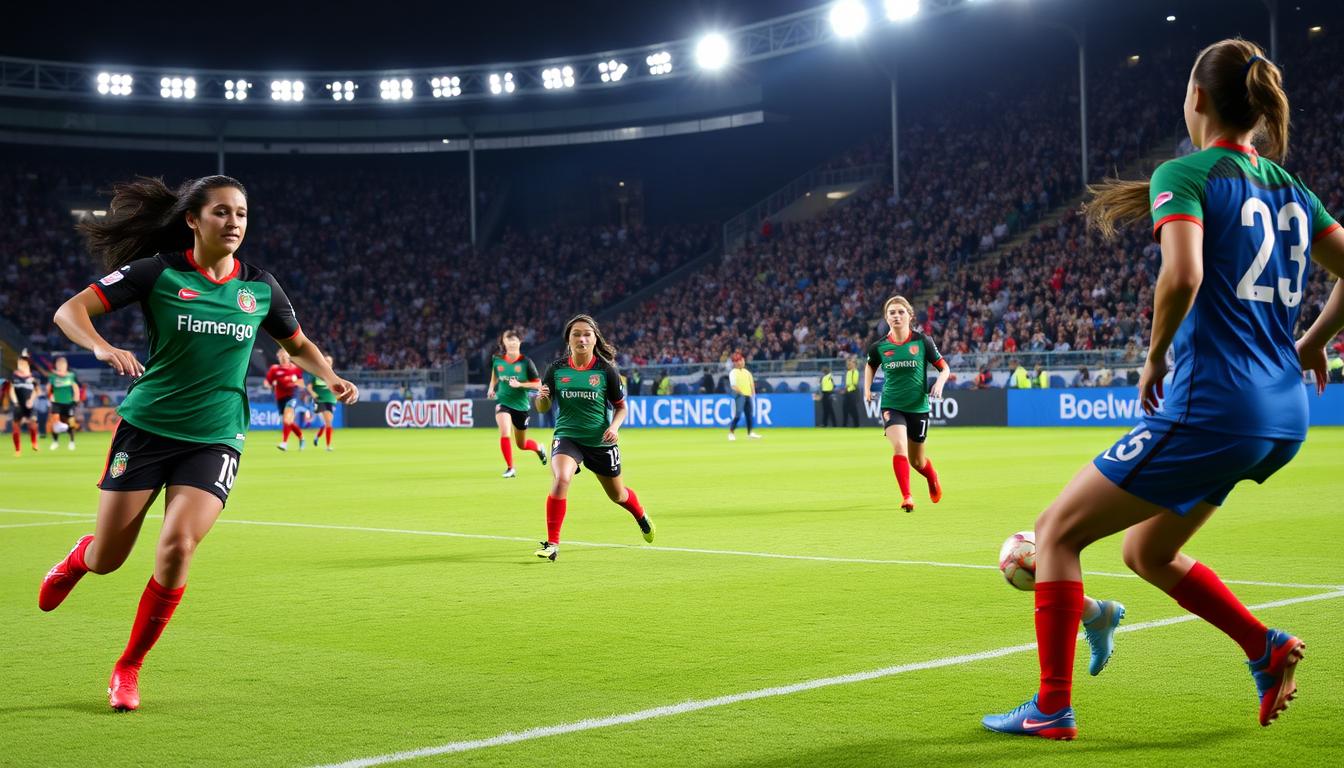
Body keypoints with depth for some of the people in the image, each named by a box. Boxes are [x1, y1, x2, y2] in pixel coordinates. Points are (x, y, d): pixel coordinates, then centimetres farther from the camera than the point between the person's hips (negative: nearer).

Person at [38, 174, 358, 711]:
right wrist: (102, 347, -31)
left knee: (177, 545, -19)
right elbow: (70, 311, -11)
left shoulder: (260, 287, 2)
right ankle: (78, 558, 45)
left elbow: (298, 345, 19)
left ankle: (129, 667, 2)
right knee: (107, 559, 3)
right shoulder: (158, 272, -7)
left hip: (215, 439, 1)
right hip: (147, 427, -1)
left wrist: (331, 377, 0)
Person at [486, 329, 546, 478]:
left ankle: (539, 448, 47)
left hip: (521, 404, -1)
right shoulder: (497, 360, -4)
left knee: (522, 445, 11)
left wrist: (520, 384, -23)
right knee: (505, 434, -26)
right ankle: (510, 468, -12)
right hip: (503, 402, 1)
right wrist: (492, 388, 7)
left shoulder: (526, 362, -12)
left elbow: (538, 385, -10)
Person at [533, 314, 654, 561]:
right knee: (561, 479, -30)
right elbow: (543, 408, 4)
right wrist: (542, 398, -19)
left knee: (617, 495, 18)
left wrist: (614, 427, -16)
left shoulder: (606, 370, -8)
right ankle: (552, 543, -21)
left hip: (600, 441, 1)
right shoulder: (556, 369, -5)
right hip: (567, 436, 0)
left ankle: (642, 516, 54)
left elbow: (621, 406, 3)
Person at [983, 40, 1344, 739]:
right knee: (1146, 552, 25)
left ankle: (1051, 708, 6)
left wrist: (1155, 358, -11)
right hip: (1283, 418, 8)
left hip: (1209, 407, -8)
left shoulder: (1184, 174, -9)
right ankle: (1265, 647, 13)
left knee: (1057, 531, 5)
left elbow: (1183, 275, -25)